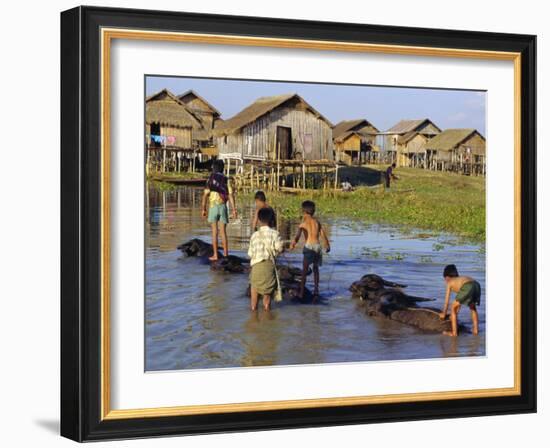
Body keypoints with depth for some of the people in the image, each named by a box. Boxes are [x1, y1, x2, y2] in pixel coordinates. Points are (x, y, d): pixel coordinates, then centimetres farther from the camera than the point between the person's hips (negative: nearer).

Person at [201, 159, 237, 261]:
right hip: (223, 206, 2)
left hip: (213, 207, -2)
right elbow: (231, 195, -4)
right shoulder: (226, 180, 4)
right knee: (223, 231, 6)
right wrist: (234, 210, -5)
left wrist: (203, 209, -2)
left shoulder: (210, 180, -2)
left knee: (214, 232, 1)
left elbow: (205, 195, -7)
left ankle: (215, 255, -1)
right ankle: (225, 254, 4)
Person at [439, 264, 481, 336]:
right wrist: (456, 312, 56)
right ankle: (476, 329, 30)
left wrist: (443, 314, 43)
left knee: (453, 308, 12)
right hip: (477, 285, 6)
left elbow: (447, 301, 29)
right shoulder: (460, 279, 41)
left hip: (467, 287, -6)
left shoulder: (450, 283, 26)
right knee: (472, 307, 33)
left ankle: (454, 332, 10)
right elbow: (460, 299, 47)